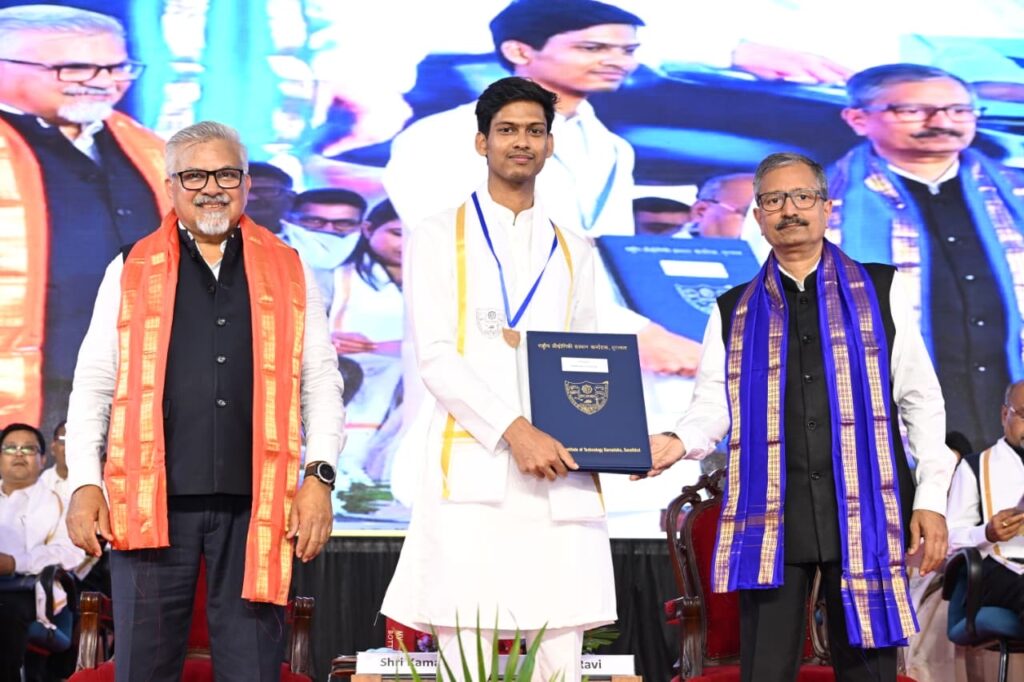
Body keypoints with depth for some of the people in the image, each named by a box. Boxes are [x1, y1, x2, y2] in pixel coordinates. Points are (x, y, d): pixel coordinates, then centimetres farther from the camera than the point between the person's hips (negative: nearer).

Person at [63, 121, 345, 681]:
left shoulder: (288, 272, 12)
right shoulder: (132, 270, 10)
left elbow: (321, 380, 10)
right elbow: (93, 383, 9)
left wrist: (319, 476, -1)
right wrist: (84, 485, -1)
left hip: (254, 503, 1)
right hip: (152, 499, 0)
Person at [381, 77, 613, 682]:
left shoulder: (574, 253, 21)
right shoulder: (441, 237, 9)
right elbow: (436, 357, -2)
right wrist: (515, 431, -15)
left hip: (560, 480, 3)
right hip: (473, 471, -3)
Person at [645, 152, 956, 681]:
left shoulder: (880, 291, 9)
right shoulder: (734, 313, 14)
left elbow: (920, 399, 6)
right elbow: (715, 402, 5)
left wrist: (931, 497, -1)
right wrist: (680, 441, -17)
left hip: (864, 510, -1)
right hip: (770, 515, 1)